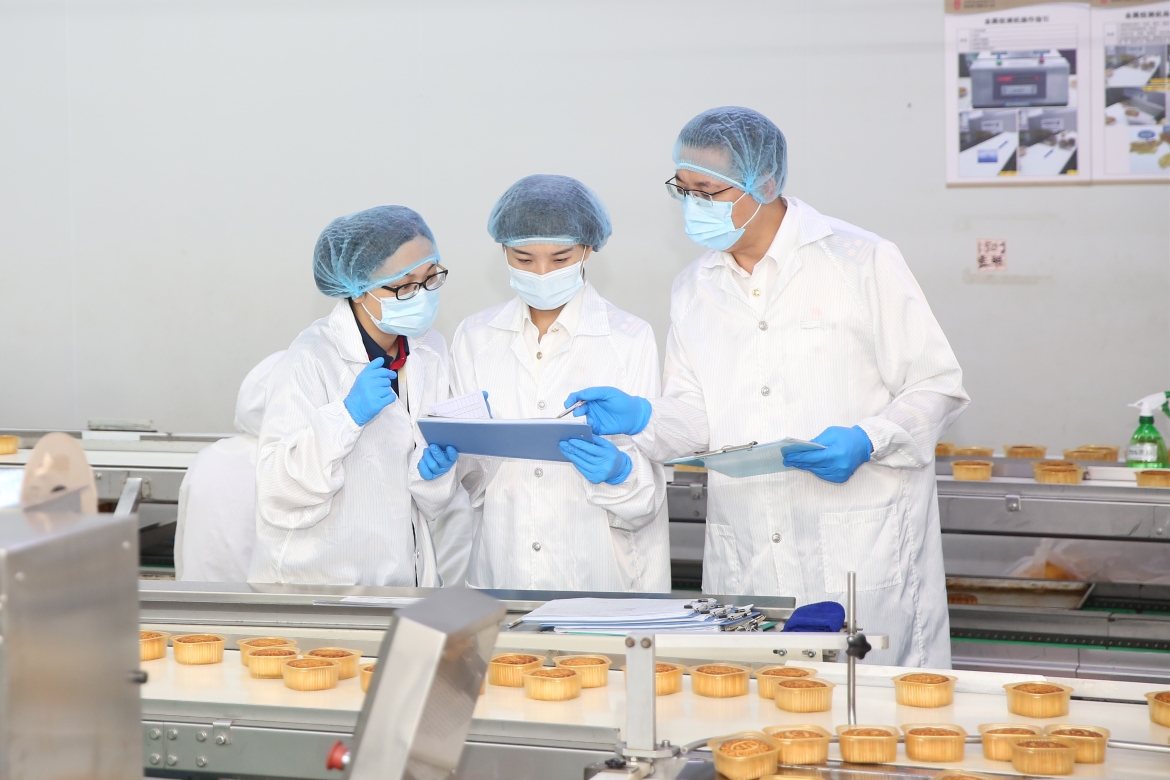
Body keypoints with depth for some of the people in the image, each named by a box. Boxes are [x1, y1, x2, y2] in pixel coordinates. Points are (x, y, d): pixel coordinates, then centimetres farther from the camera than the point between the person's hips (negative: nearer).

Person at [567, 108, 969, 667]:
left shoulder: (861, 260, -3)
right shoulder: (693, 289, 13)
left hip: (860, 553, -4)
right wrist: (643, 418, -7)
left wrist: (866, 441, -17)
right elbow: (697, 420, 13)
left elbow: (937, 387, -1)